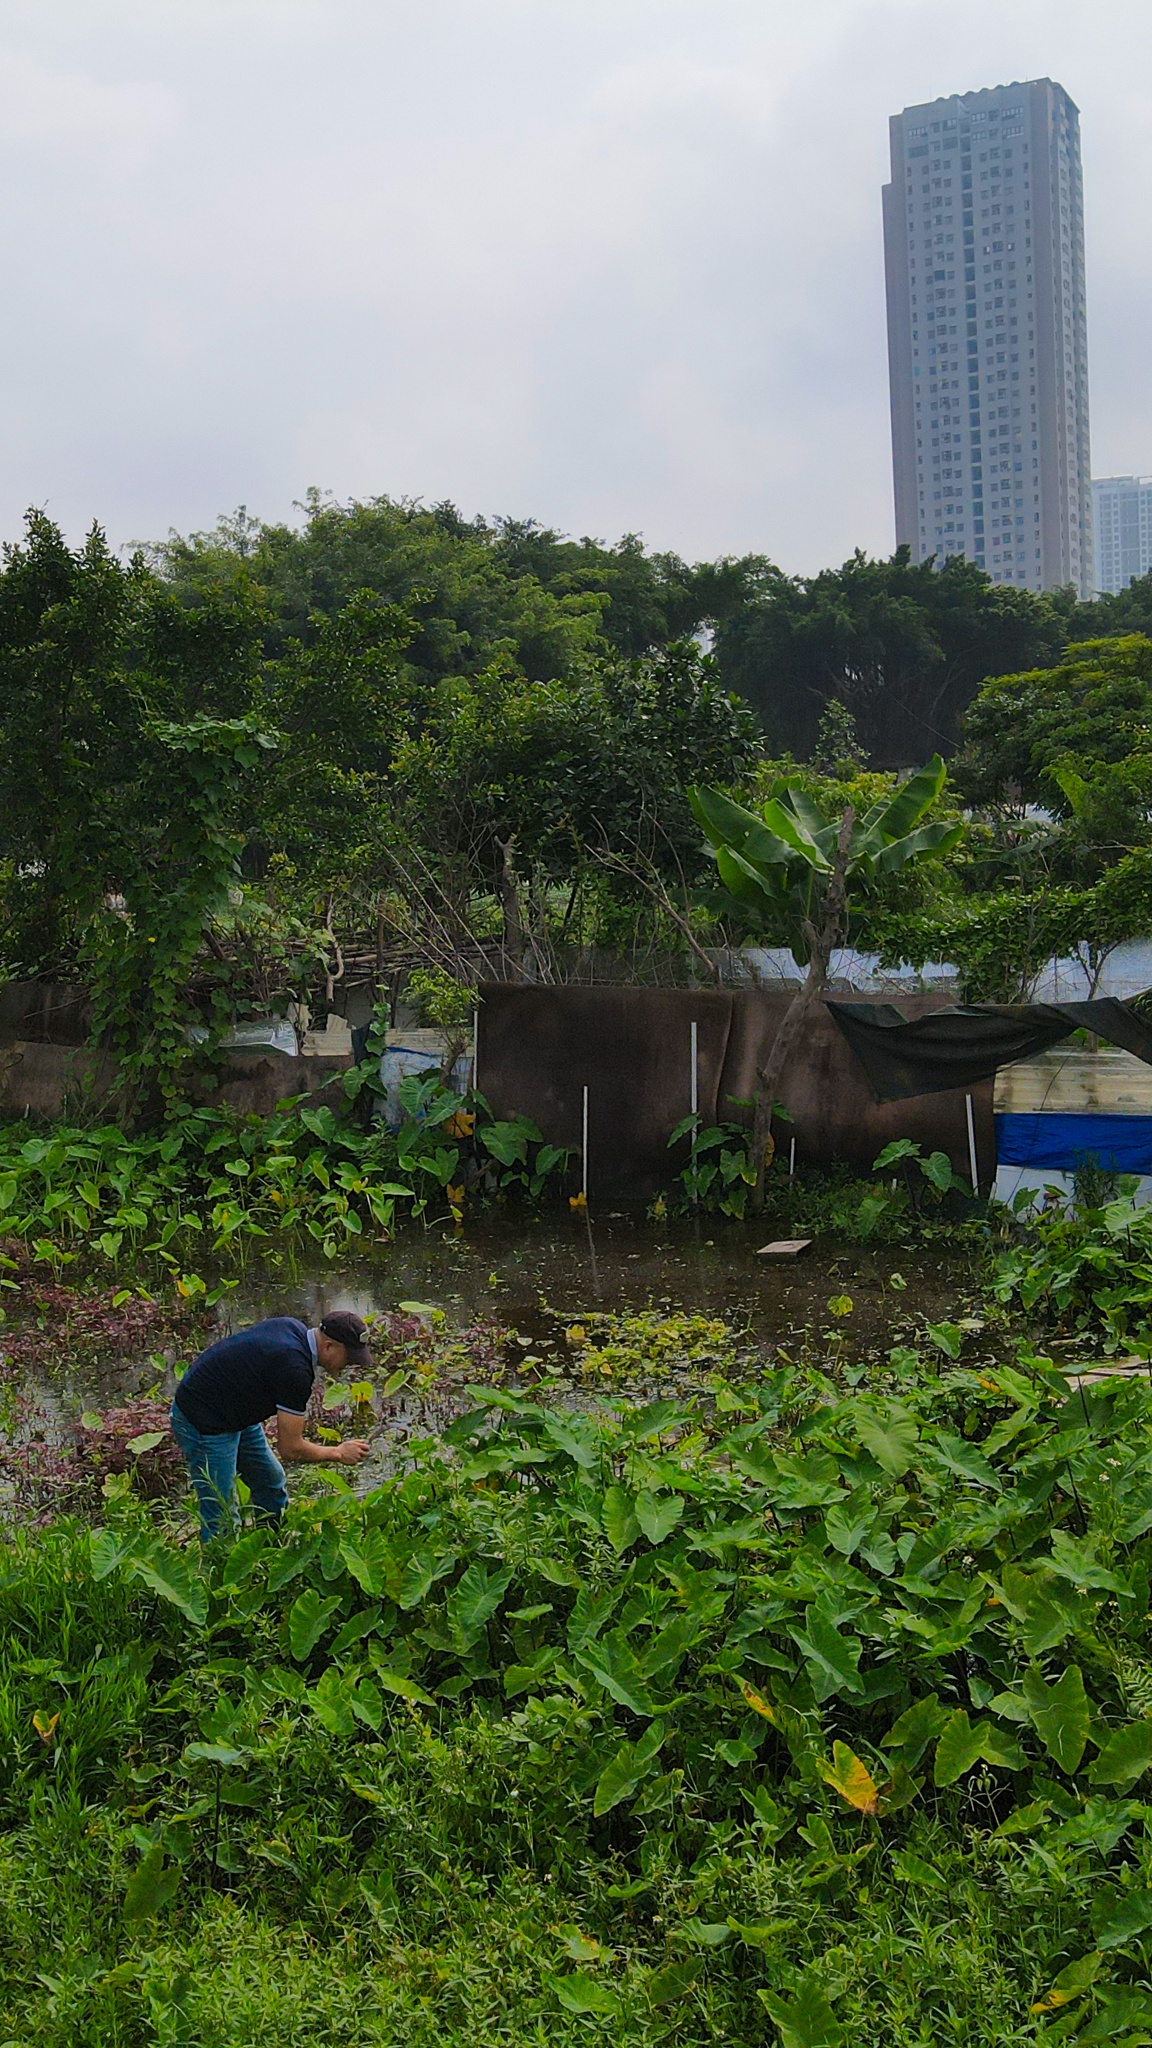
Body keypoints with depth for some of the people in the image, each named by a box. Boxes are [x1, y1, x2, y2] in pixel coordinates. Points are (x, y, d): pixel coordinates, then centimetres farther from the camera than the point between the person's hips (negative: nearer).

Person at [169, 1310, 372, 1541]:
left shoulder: (294, 1328, -3)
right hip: (203, 1424, -11)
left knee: (271, 1485, 19)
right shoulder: (295, 1368, -29)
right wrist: (339, 1453, -7)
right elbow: (290, 1449, -21)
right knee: (222, 1521, -7)